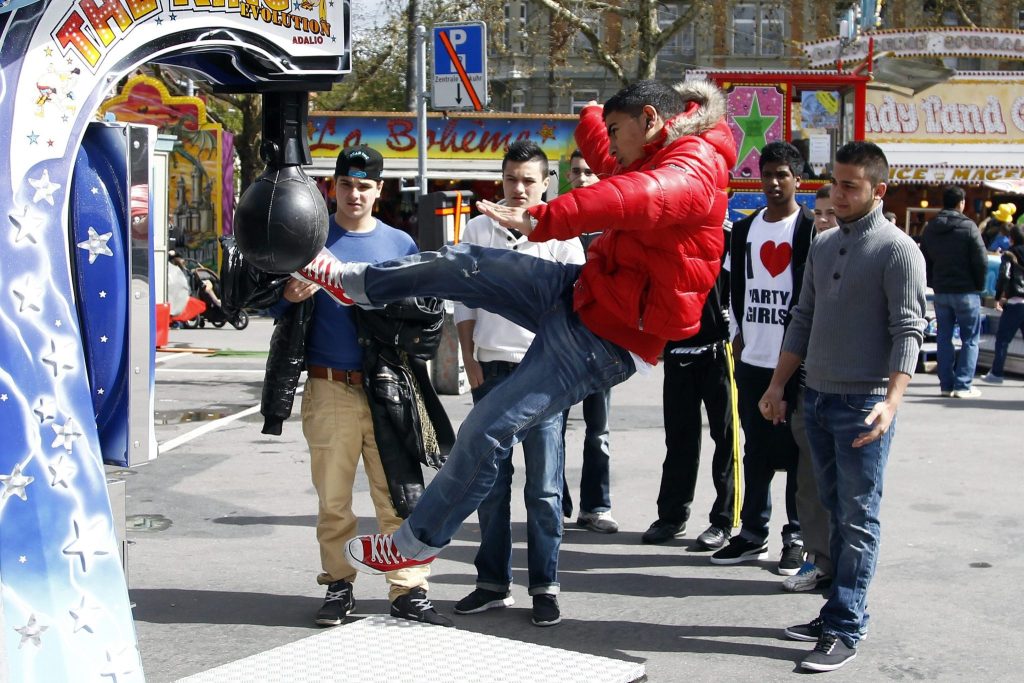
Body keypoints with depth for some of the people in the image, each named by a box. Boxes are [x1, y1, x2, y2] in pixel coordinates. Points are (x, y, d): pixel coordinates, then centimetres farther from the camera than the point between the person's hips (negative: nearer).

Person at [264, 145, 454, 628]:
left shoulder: (399, 244, 11)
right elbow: (273, 306, 9)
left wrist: (408, 335, -7)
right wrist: (289, 296, -14)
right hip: (329, 389, 0)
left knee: (399, 495, -3)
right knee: (333, 498, 5)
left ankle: (408, 591, 3)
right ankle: (338, 586, 18)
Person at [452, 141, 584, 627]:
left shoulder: (561, 235, 2)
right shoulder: (477, 231, 9)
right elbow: (464, 304, 11)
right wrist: (471, 365, 3)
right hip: (490, 372, 3)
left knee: (544, 488, 0)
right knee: (490, 483, 9)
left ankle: (545, 587, 9)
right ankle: (493, 584, 18)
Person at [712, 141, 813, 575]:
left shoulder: (813, 229, -5)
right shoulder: (744, 230, 12)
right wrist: (737, 333, 11)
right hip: (752, 359, 5)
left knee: (797, 451, 2)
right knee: (756, 450, 12)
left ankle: (798, 538, 11)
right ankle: (753, 534, 21)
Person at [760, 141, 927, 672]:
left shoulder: (897, 250, -8)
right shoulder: (822, 245, 13)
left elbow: (908, 332, -13)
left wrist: (891, 402, -24)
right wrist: (777, 385, 15)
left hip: (864, 403, -7)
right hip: (817, 398, 7)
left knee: (858, 519, -3)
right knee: (837, 512, 13)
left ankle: (844, 629, 0)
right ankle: (840, 610, 21)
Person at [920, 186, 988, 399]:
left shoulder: (930, 228, 5)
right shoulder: (968, 227, -12)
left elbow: (925, 261, 8)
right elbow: (981, 261, -13)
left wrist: (934, 284, 12)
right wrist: (979, 286, 0)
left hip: (941, 292, 5)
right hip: (966, 291, -5)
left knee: (944, 338, 11)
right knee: (970, 339, 3)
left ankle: (946, 384, 11)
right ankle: (962, 385, -2)